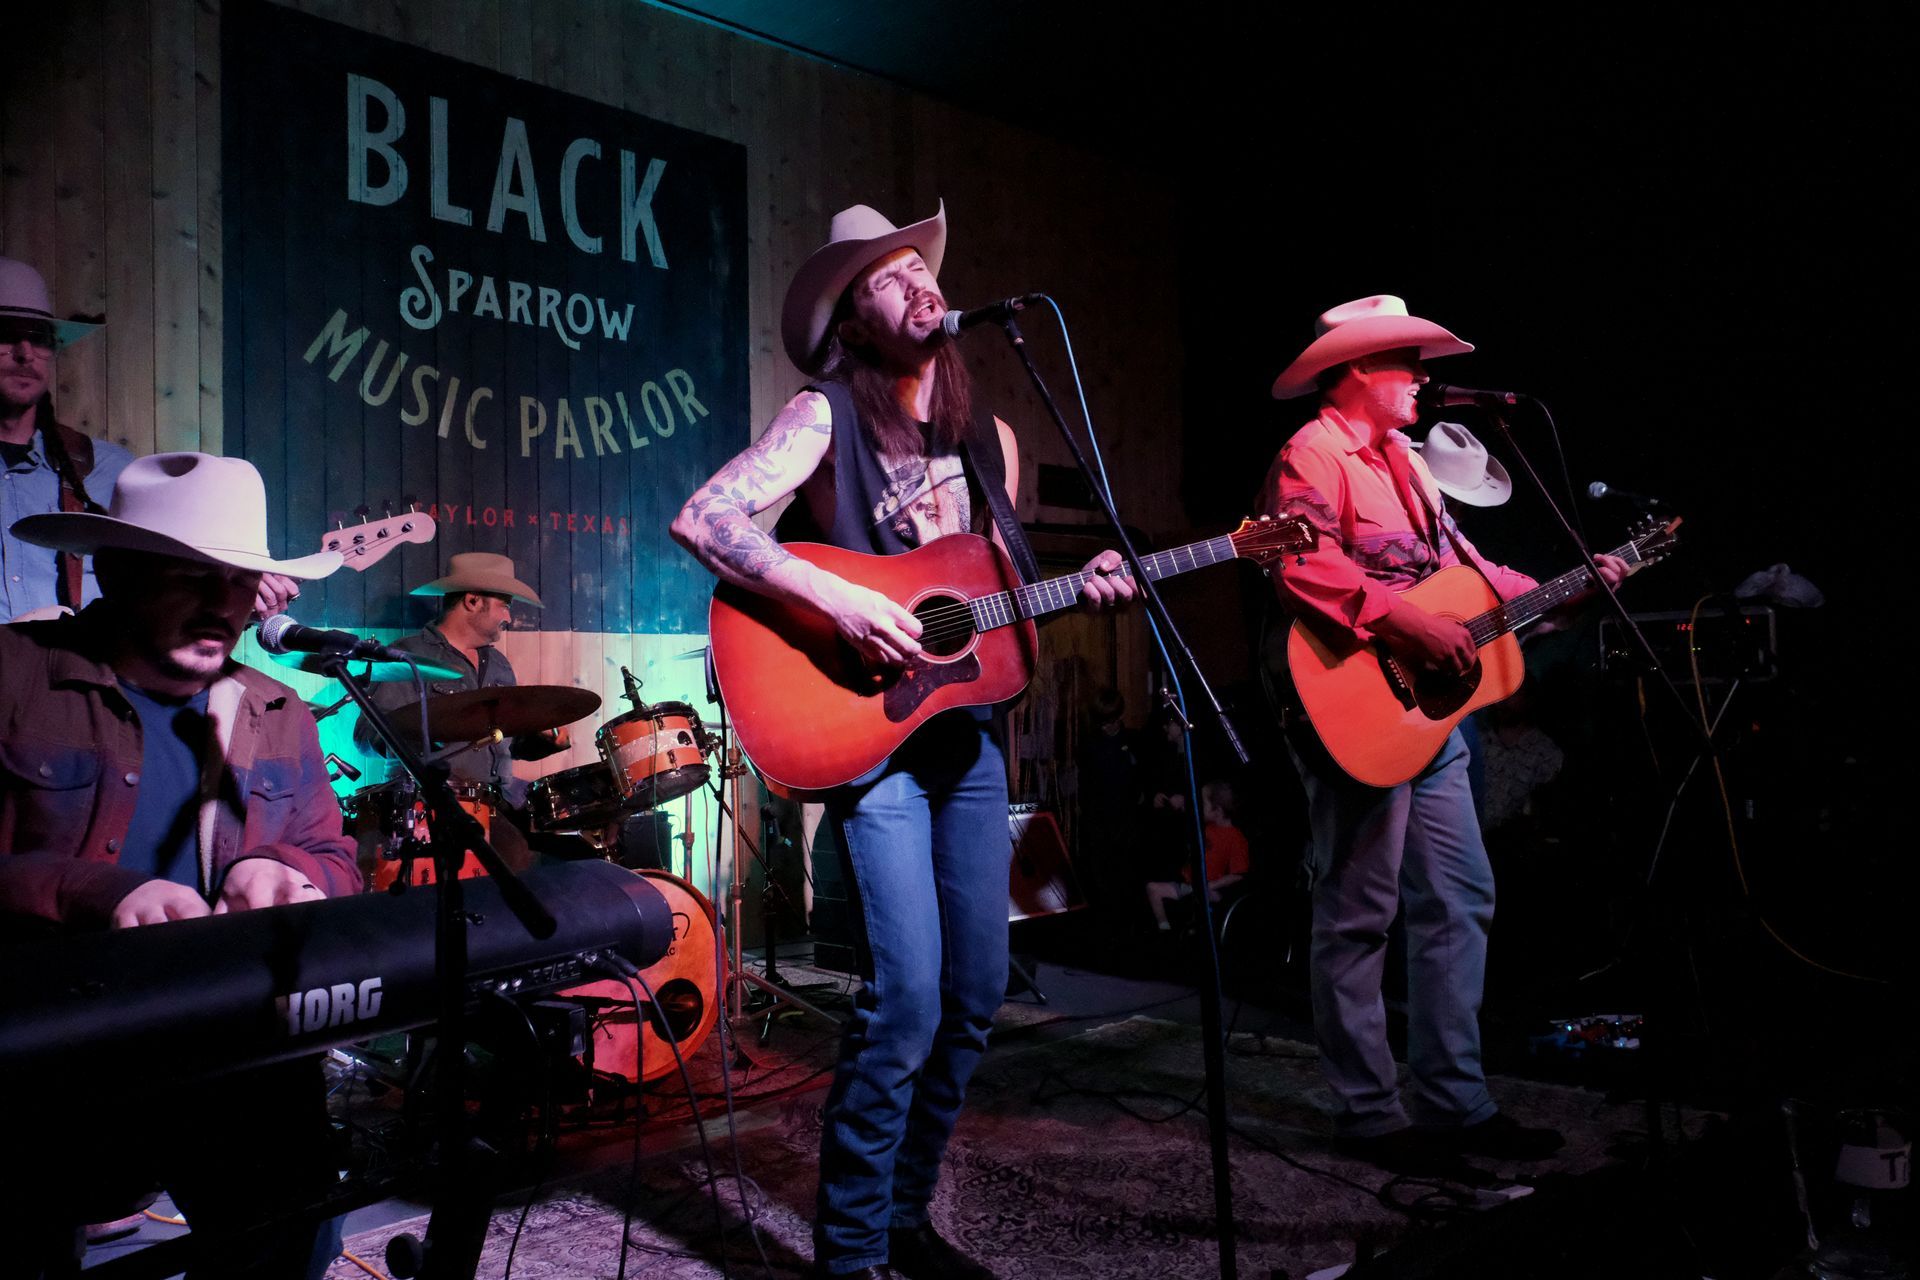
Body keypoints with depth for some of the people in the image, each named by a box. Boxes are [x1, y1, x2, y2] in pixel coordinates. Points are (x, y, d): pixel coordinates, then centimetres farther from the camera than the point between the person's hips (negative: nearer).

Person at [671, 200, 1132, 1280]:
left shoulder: (989, 439, 14)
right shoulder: (826, 417, -5)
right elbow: (701, 520, -17)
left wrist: (1078, 587, 3)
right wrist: (835, 599, -25)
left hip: (969, 730, 7)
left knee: (978, 991, 9)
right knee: (907, 1002, -12)